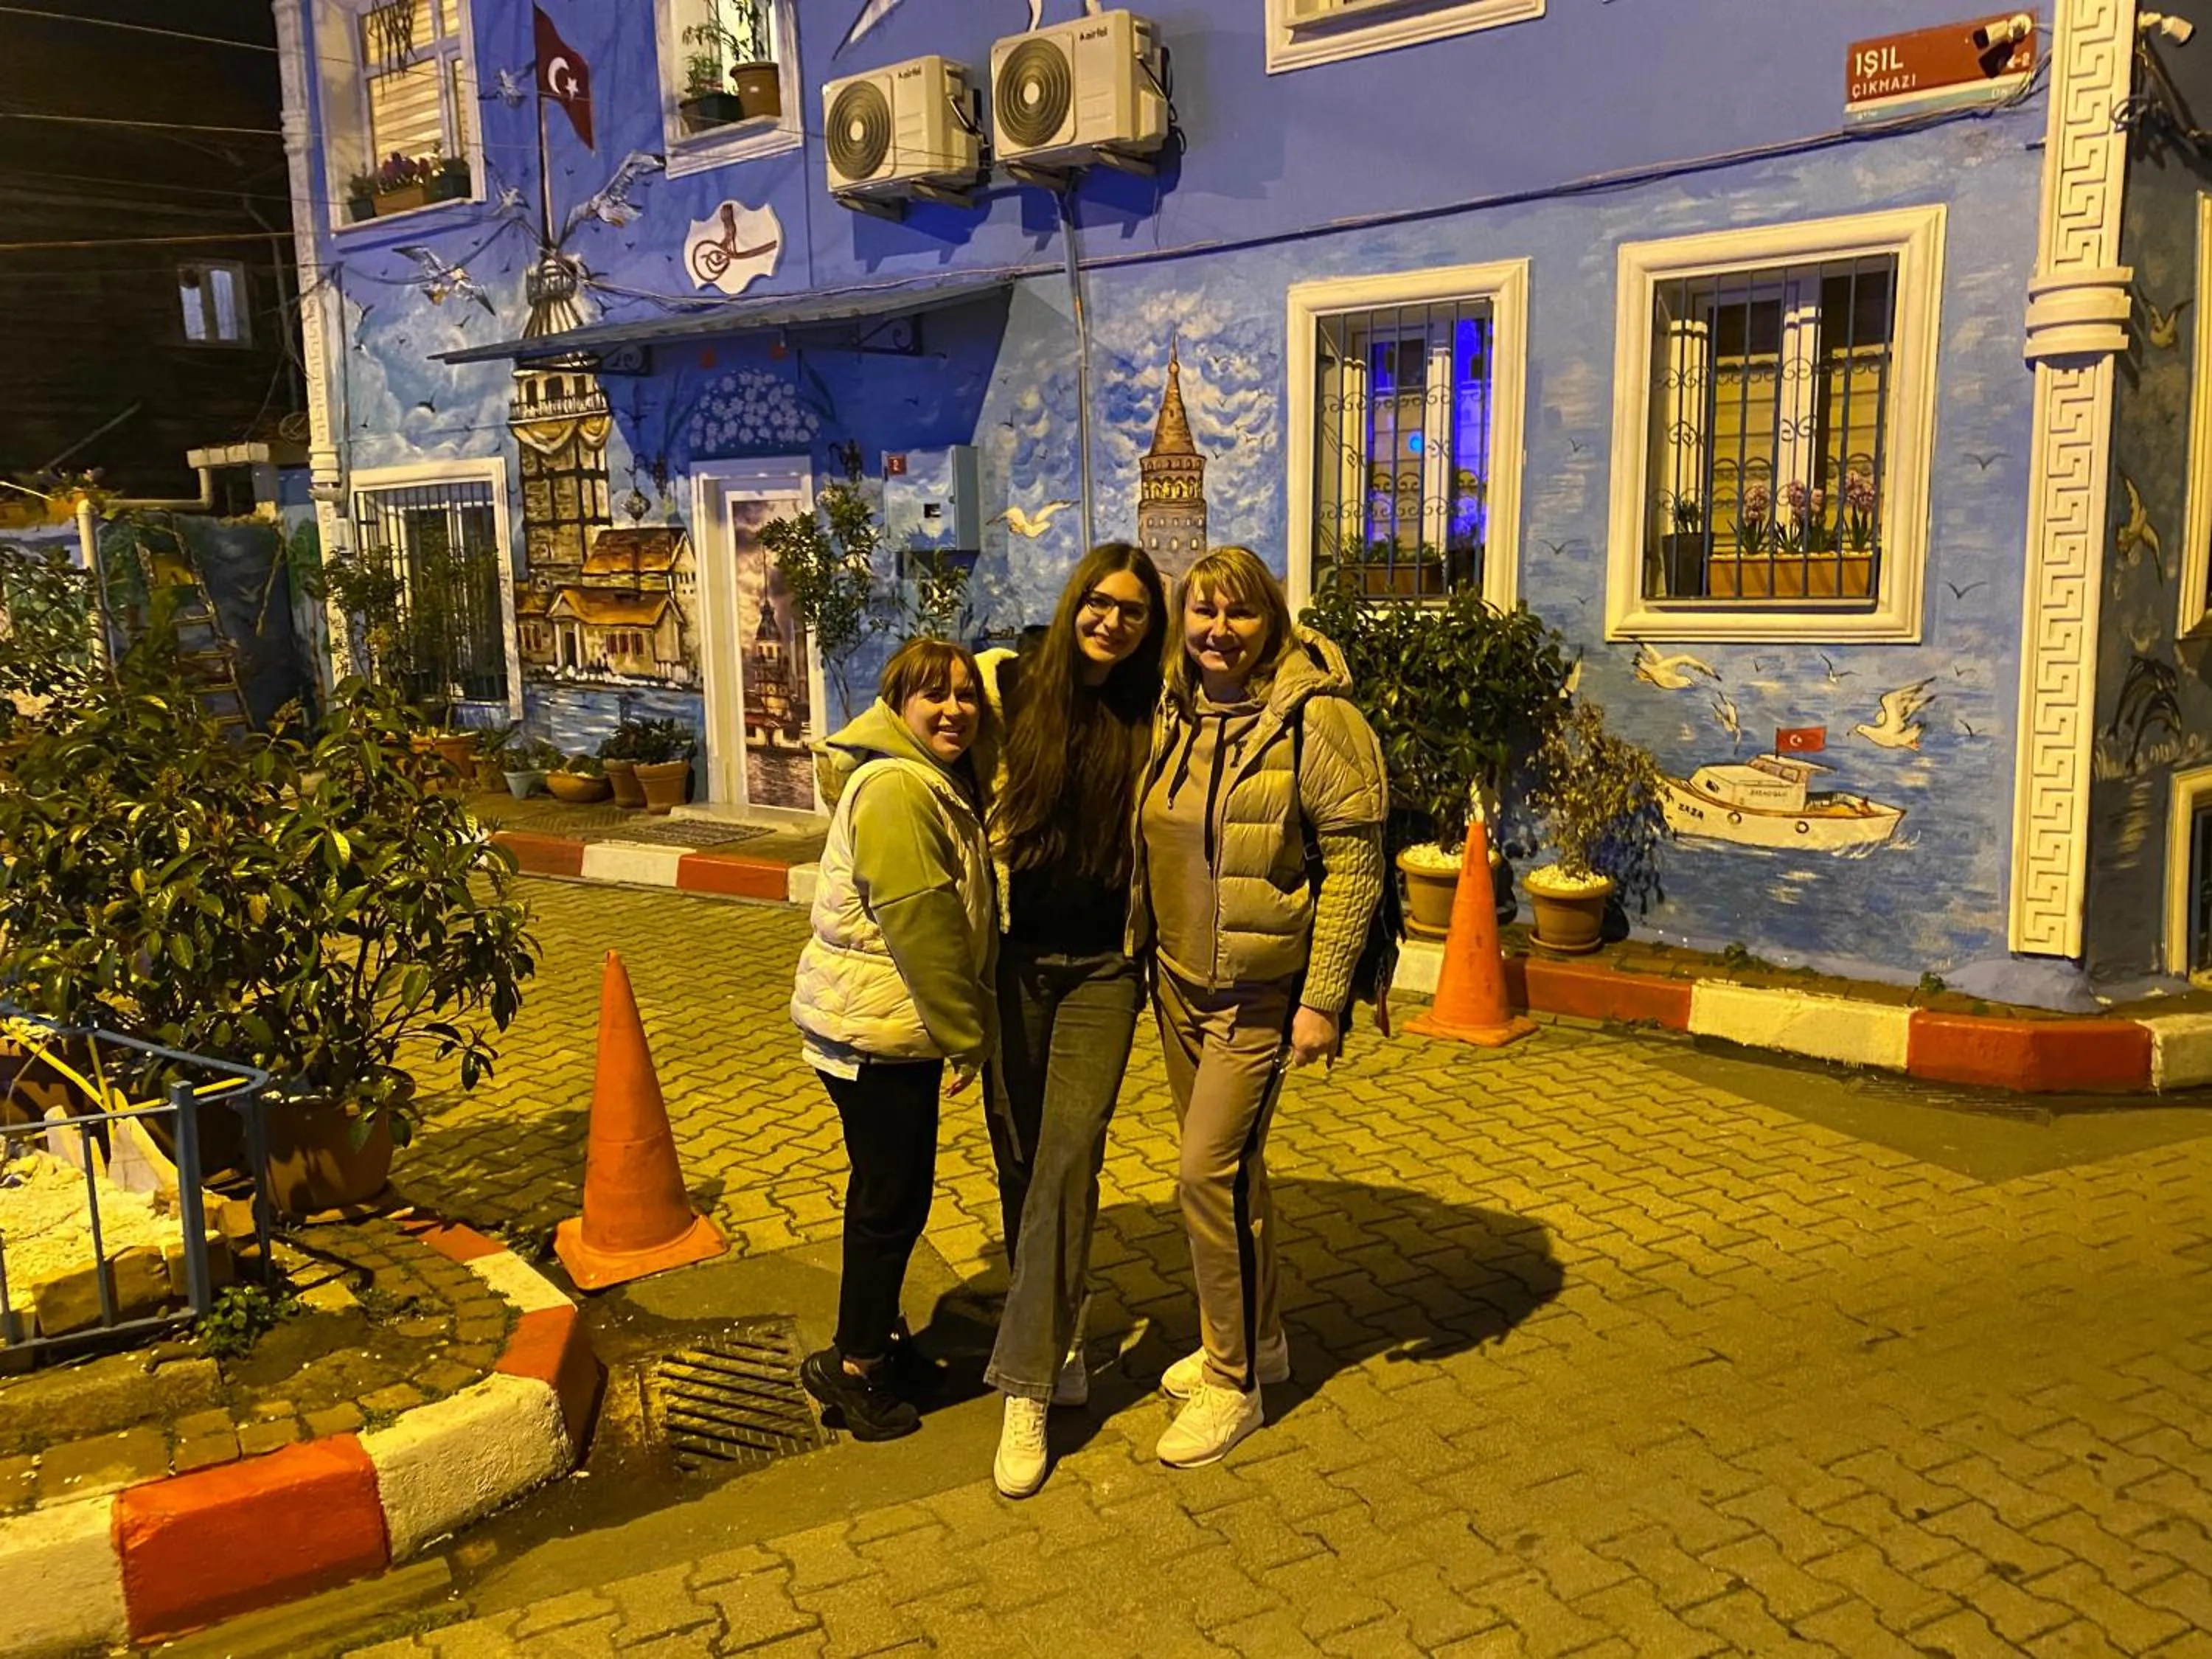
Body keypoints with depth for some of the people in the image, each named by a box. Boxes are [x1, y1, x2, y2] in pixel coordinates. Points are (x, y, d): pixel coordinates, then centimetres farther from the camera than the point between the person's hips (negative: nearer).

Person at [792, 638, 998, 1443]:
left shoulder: (944, 784, 13)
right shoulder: (895, 789, -21)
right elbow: (921, 925, -24)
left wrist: (964, 1024, 12)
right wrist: (966, 1035, -19)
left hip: (901, 1021, 10)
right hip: (870, 1025, -10)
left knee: (895, 1187, 20)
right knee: (892, 1195, 0)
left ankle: (875, 1334, 37)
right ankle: (854, 1365, 15)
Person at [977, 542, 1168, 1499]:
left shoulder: (1151, 720, -1)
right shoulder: (1015, 687, -2)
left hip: (1104, 967, -1)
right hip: (1018, 956, 1)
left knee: (1067, 1159, -7)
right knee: (1020, 1160, 9)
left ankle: (1026, 1388, -2)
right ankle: (1058, 1331, 31)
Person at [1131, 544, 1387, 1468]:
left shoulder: (1314, 719, -15)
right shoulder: (1174, 716, 5)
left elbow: (1354, 862, -16)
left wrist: (1323, 1000, -18)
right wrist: (1139, 946, 15)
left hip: (1260, 990, -7)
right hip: (1178, 979, 7)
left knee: (1211, 1172, -8)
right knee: (1227, 1166, 17)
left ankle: (1232, 1385, 9)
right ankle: (1257, 1340, 35)